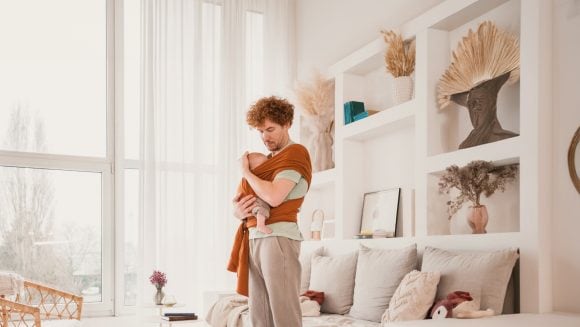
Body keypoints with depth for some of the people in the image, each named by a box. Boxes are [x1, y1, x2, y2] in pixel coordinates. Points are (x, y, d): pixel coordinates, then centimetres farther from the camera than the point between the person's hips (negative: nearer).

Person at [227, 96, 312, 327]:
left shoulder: (295, 153, -2)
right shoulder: (266, 161, 24)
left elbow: (274, 197, -17)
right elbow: (239, 203, 24)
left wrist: (245, 171, -2)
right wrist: (238, 210, 0)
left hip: (278, 238, -8)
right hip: (254, 239, 8)